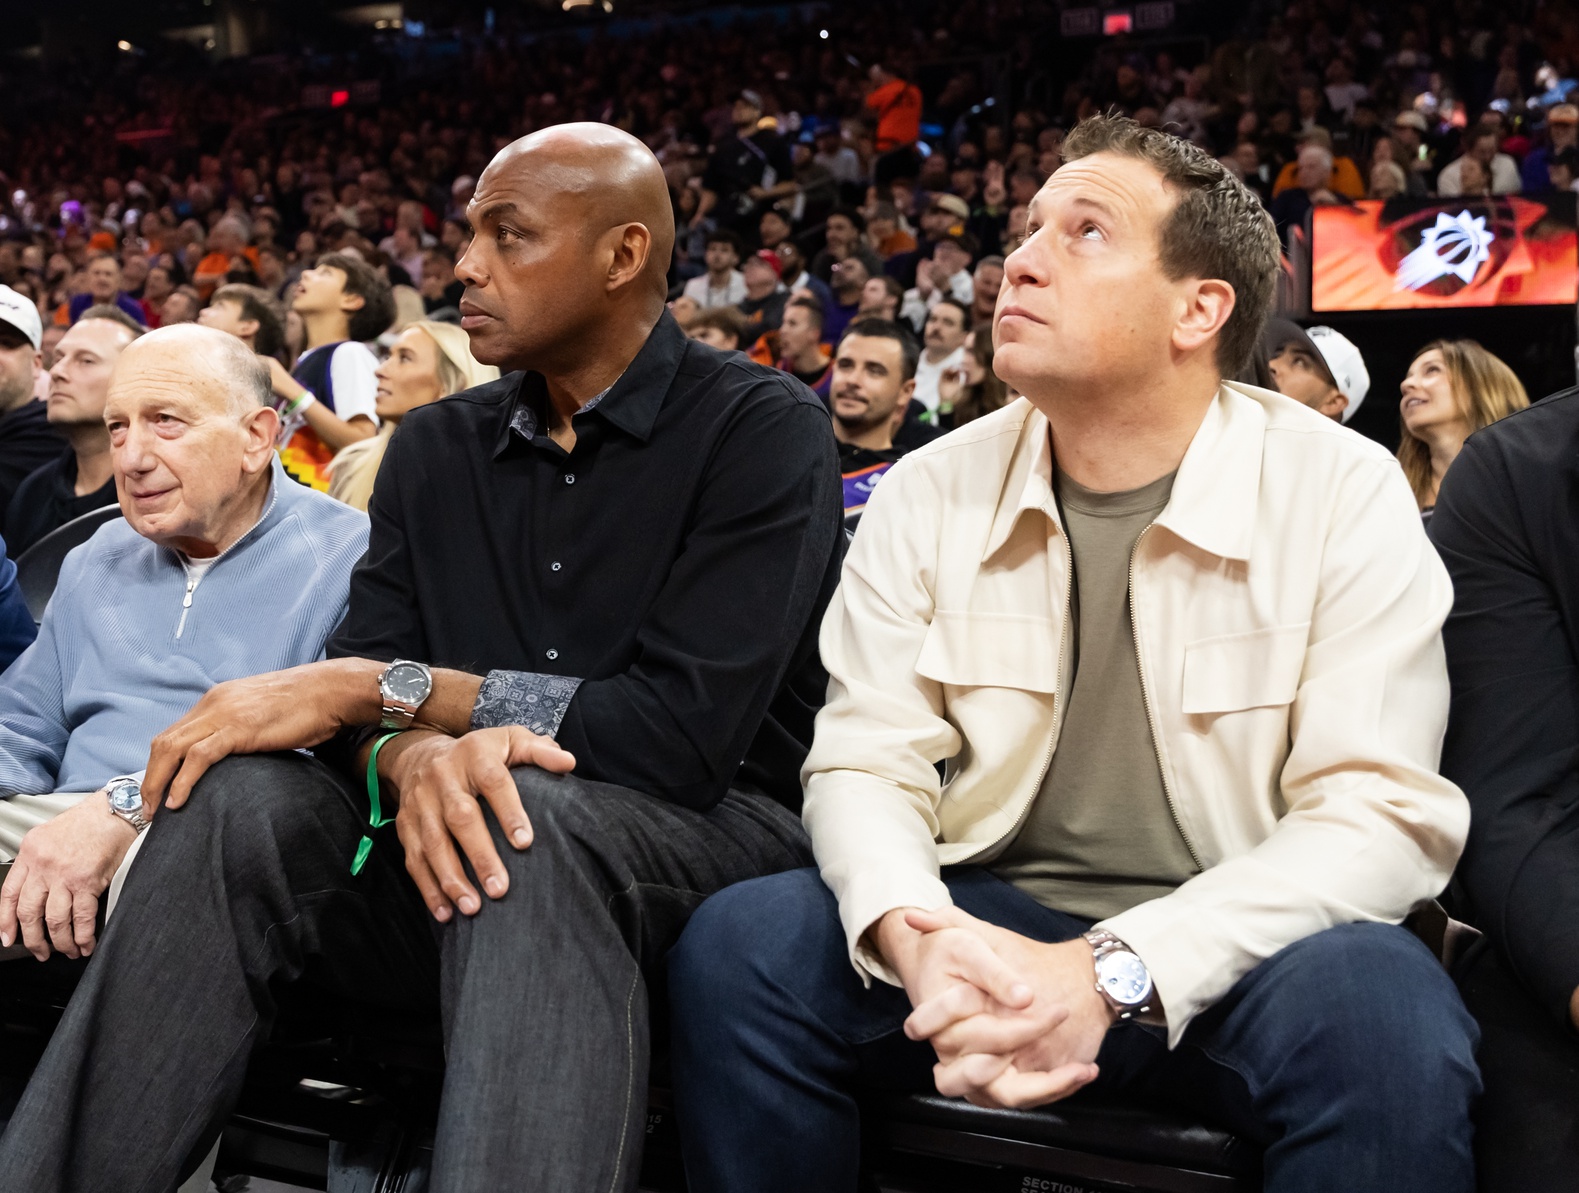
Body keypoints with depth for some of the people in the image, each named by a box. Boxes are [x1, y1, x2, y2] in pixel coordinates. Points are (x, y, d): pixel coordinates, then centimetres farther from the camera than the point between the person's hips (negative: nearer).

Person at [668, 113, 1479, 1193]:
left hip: (1230, 952, -3)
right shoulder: (929, 494, 3)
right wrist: (915, 939, -25)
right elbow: (865, 764, -1)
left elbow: (1381, 810, -14)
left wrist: (1112, 973, -27)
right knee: (741, 943, -22)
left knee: (1378, 1008, -35)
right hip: (986, 929, 3)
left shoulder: (1344, 494, -7)